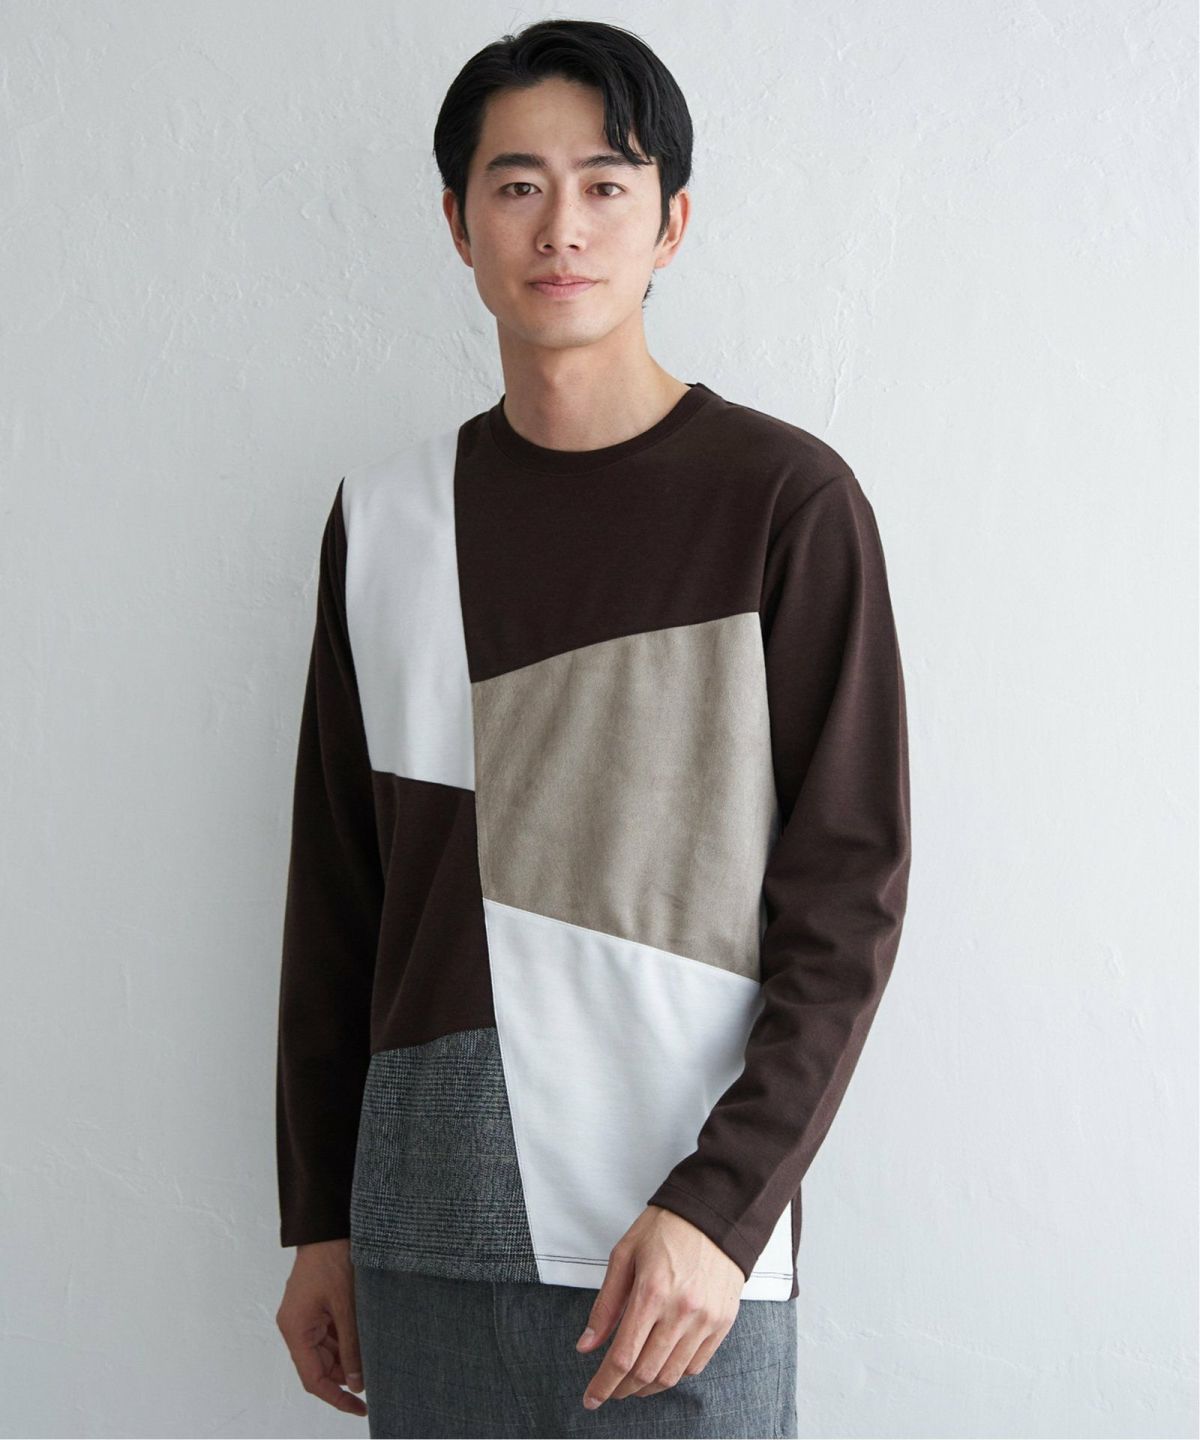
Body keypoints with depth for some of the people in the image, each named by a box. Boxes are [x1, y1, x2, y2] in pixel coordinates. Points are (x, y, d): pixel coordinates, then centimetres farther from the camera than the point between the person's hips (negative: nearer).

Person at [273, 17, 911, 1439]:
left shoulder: (788, 501, -5)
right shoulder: (384, 513, 7)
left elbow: (849, 900, -6)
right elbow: (336, 890, 11)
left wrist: (721, 1206, -14)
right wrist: (317, 1219, 11)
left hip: (687, 1240, -3)